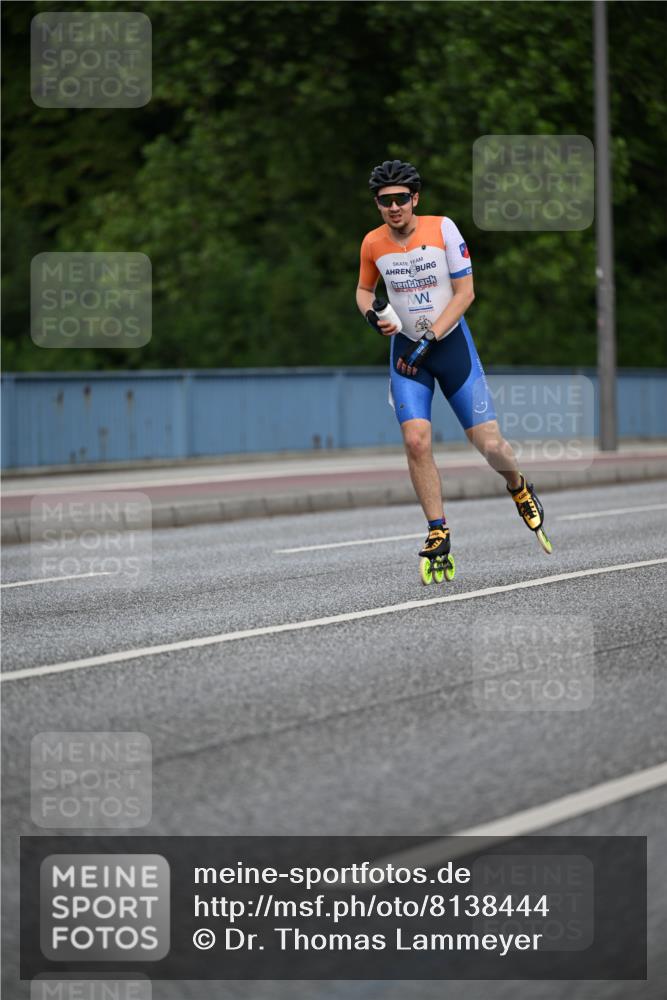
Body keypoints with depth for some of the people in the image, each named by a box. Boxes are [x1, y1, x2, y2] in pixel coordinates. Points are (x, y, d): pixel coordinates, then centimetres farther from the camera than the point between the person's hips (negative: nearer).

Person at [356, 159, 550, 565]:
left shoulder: (442, 228, -12)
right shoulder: (373, 243, -3)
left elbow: (465, 292, -10)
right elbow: (364, 289, 16)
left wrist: (428, 340, -17)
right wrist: (372, 314, -7)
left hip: (451, 343, -2)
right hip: (406, 348, 2)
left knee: (490, 444, -5)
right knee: (416, 440, -18)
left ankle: (519, 486, 30)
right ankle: (438, 532, -5)